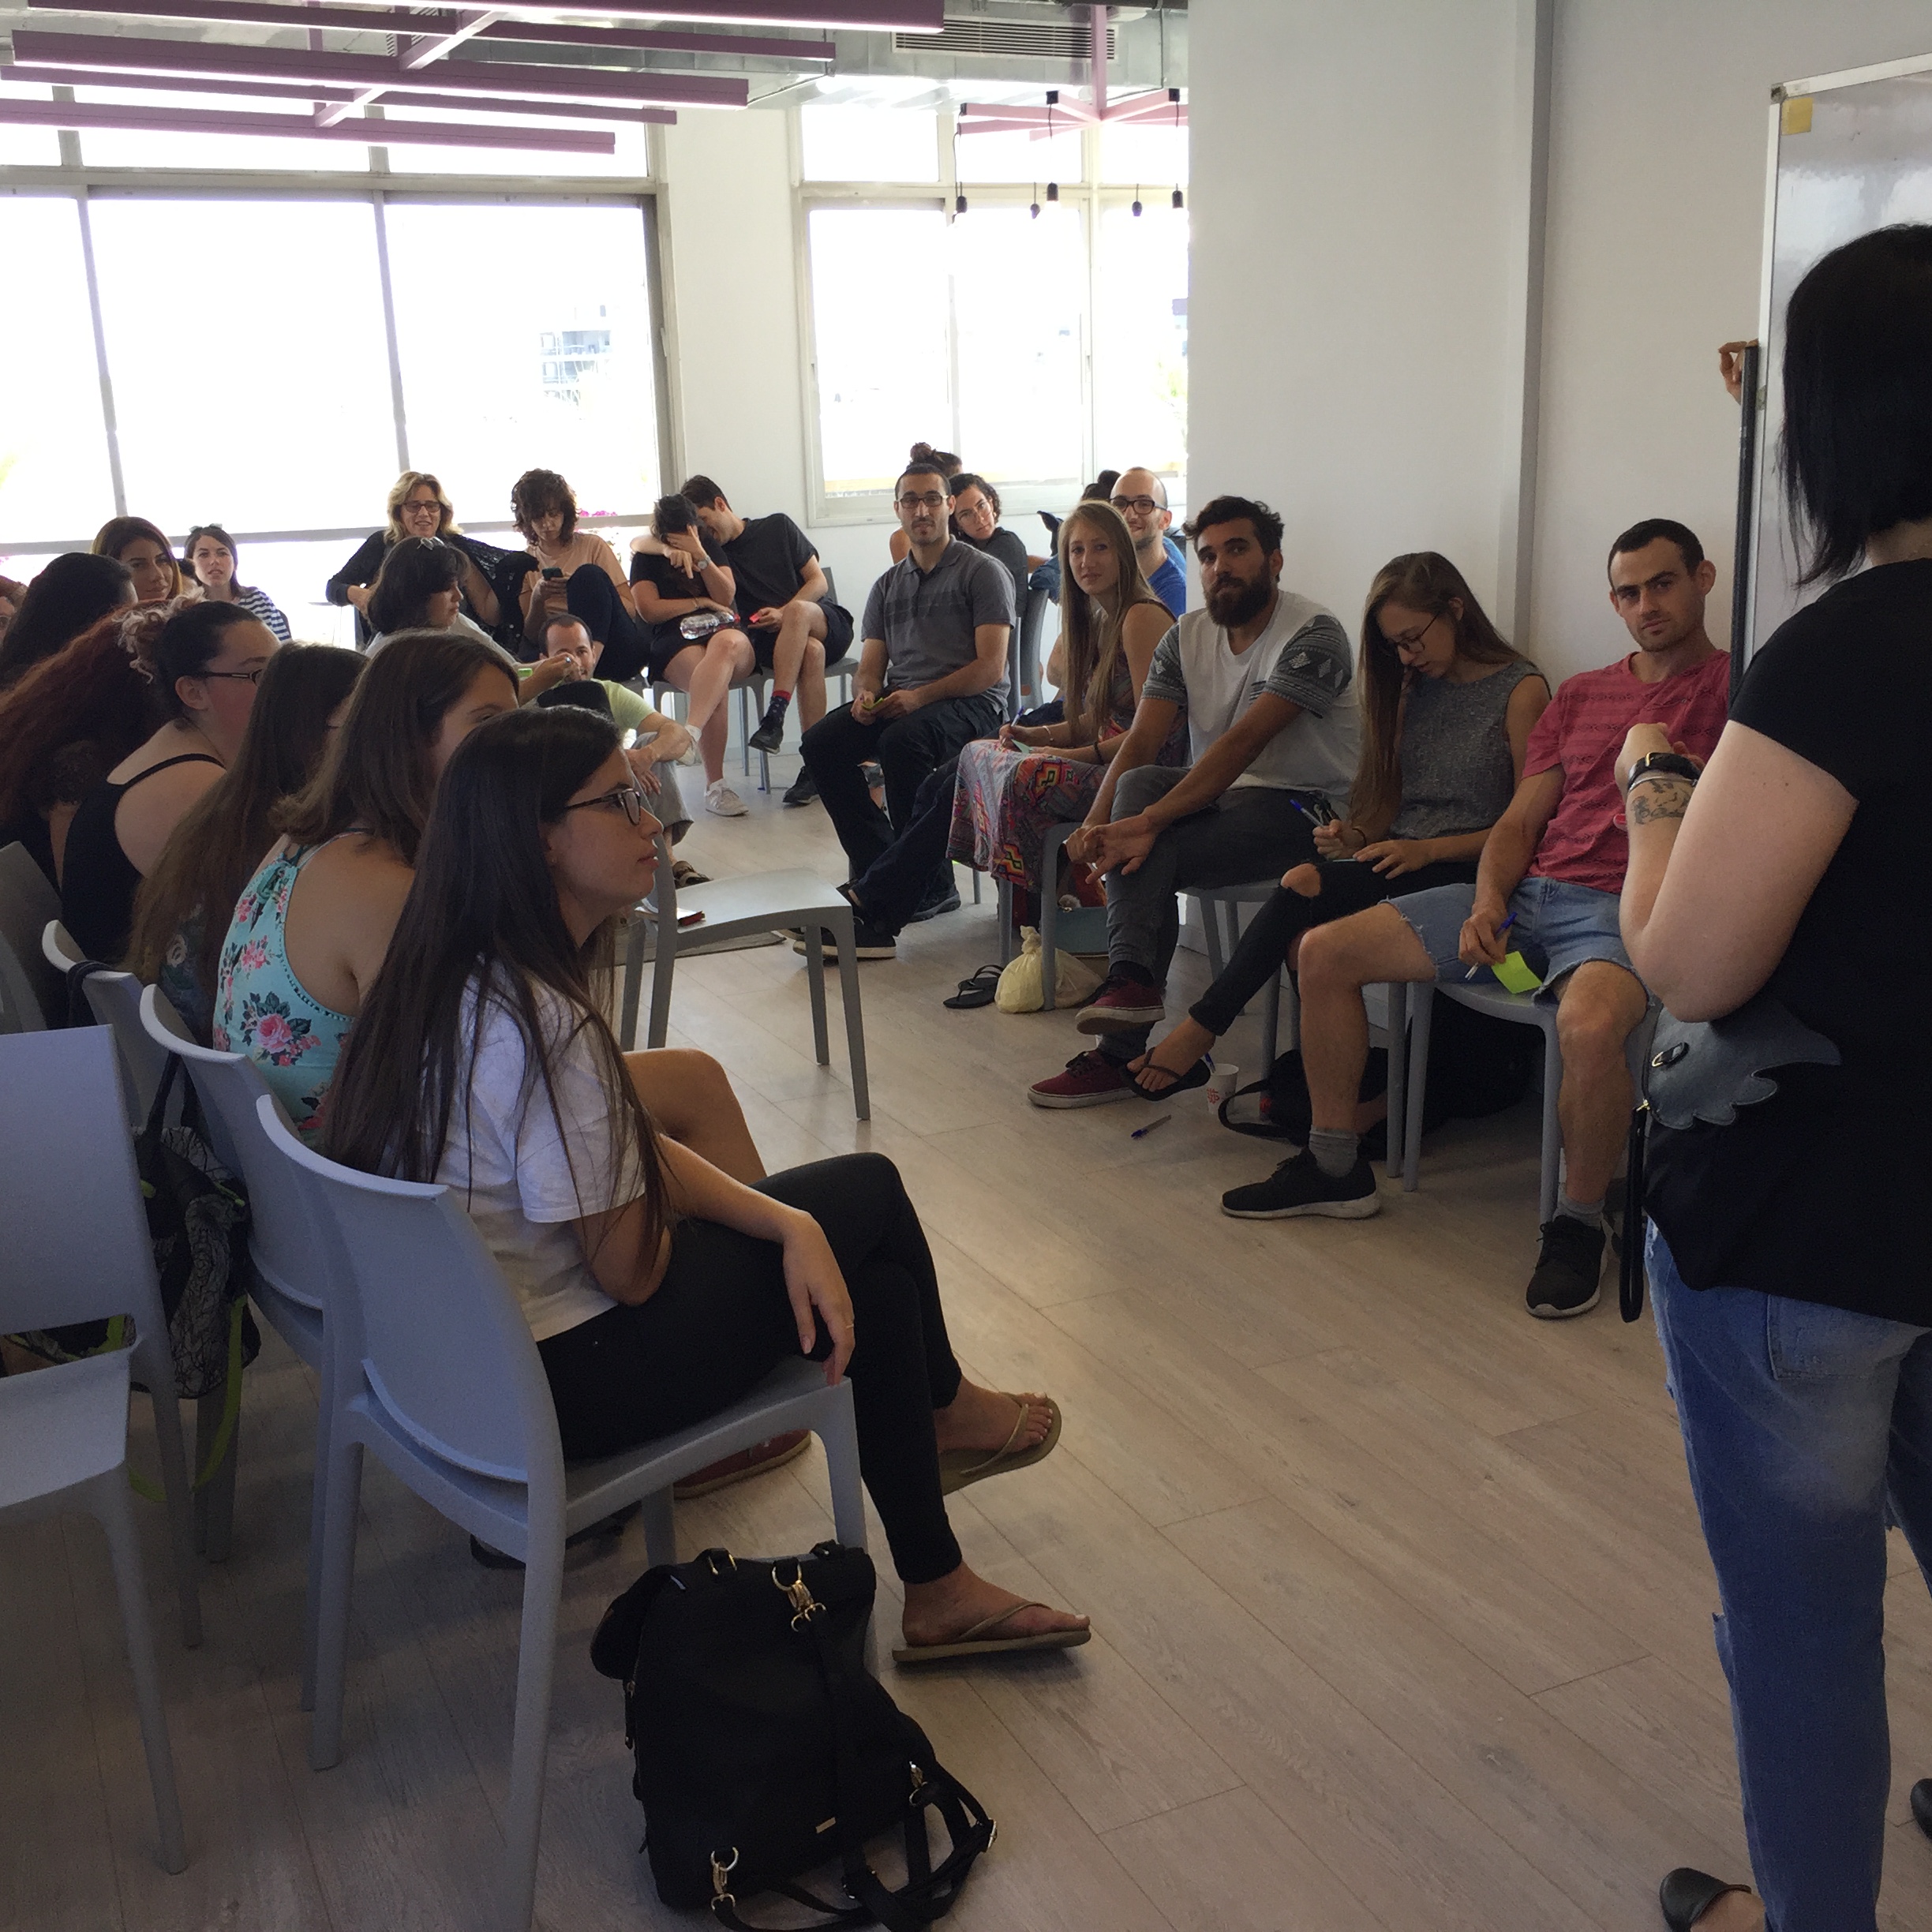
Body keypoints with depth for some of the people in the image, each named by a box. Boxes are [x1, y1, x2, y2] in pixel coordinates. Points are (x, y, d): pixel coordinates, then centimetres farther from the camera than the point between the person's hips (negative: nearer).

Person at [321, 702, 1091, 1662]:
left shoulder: (463, 974, 1)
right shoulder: (544, 1026, -30)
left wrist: (794, 1227, -8)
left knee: (876, 1285, 13)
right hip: (556, 1383, -9)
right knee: (869, 1192, 5)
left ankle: (937, 1592, 30)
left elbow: (639, 1152, 4)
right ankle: (942, 1405, 32)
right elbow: (629, 1272, -22)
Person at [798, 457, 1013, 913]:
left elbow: (990, 667, -8)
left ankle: (931, 885, -24)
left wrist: (920, 696, -19)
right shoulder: (888, 585, 21)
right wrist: (865, 695, -8)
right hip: (897, 701, 6)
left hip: (971, 704, -6)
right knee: (820, 743, -19)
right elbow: (870, 665, 17)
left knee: (901, 741, -36)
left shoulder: (983, 572, 2)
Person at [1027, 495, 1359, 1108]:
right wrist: (1096, 819, -23)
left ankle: (1121, 1053, -24)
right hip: (1220, 793, 6)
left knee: (1147, 856, -27)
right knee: (1138, 783, -26)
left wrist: (1146, 822, -32)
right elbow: (1139, 743, -3)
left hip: (1304, 805, -6)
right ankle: (1132, 978, -35)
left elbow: (1242, 743, -26)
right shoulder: (1188, 636, 7)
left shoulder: (1313, 635, -15)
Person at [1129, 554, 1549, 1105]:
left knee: (1306, 886, -30)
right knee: (1303, 940, -29)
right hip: (1395, 860, 6)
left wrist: (1425, 850, -17)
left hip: (1465, 870, -6)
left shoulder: (1520, 690, -2)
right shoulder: (1413, 687, 20)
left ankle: (1199, 1033, -24)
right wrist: (1359, 836, 0)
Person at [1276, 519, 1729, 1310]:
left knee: (1590, 1024, -41)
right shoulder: (1581, 694, 21)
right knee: (1325, 951, -3)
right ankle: (1335, 1167, 9)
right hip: (1527, 891, 6)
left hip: (1625, 912, -6)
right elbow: (1519, 822, 15)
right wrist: (1487, 903, -3)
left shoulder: (1735, 687, 4)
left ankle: (1578, 1223, -15)